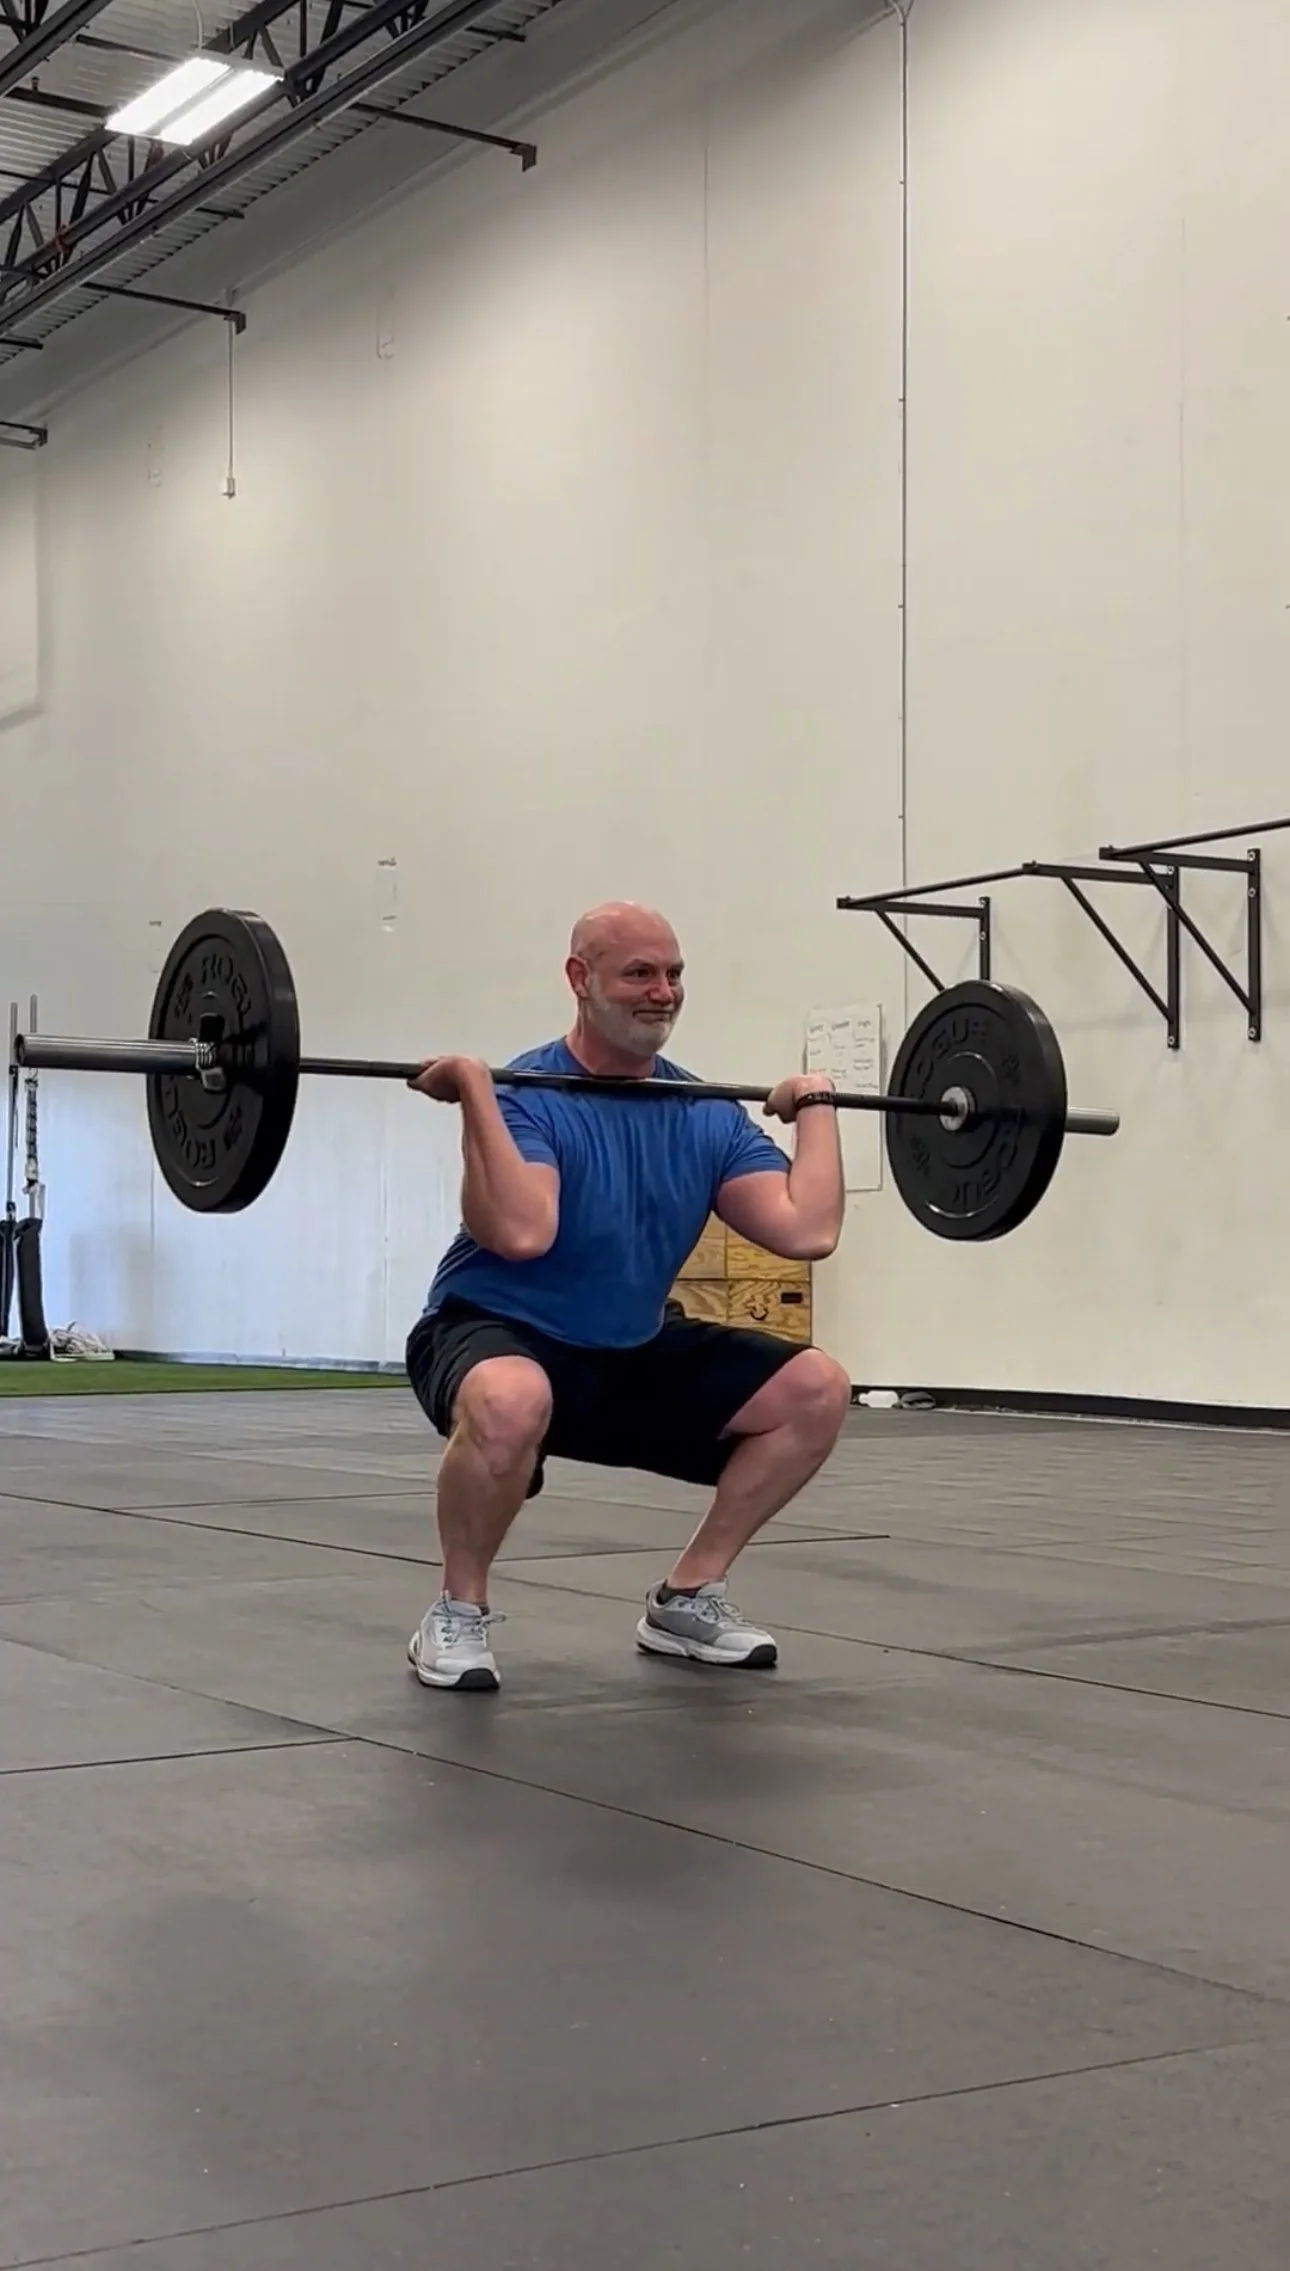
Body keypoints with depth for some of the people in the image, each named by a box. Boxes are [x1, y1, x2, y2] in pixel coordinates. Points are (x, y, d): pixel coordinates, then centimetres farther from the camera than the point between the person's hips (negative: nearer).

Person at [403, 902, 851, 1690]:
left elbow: (808, 1232, -11)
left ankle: (688, 1597, 6)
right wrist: (474, 1092, -37)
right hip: (499, 1339, -6)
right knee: (509, 1403, -42)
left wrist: (817, 1109, -3)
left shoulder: (709, 1117, -1)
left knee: (816, 1389, -7)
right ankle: (459, 1613, -15)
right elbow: (522, 1233, -39)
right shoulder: (526, 1099, -20)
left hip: (636, 1353, 7)